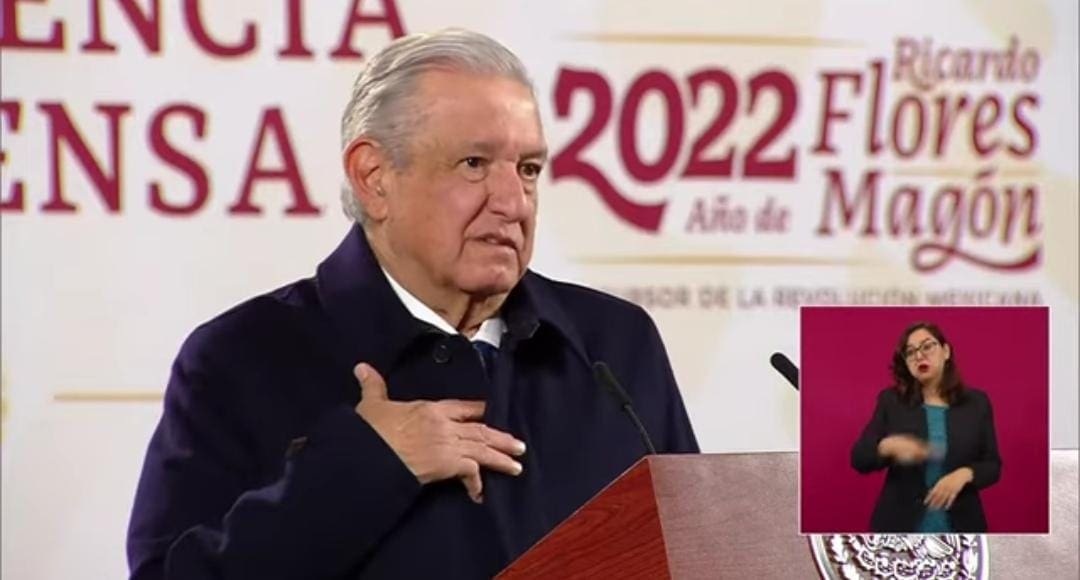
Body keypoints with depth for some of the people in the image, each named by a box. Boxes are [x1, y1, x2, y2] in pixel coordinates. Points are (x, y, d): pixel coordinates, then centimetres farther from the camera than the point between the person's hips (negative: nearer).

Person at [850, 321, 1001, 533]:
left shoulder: (976, 402, 6)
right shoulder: (891, 401, 5)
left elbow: (992, 466, 6)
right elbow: (859, 458, 1)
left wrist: (964, 474, -16)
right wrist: (888, 447, -20)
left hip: (958, 528, 0)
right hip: (900, 527, 0)